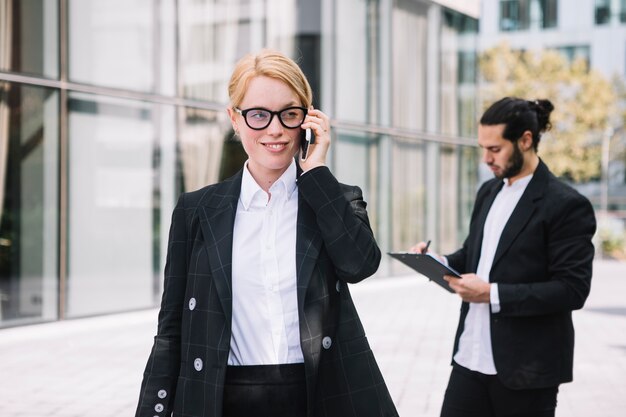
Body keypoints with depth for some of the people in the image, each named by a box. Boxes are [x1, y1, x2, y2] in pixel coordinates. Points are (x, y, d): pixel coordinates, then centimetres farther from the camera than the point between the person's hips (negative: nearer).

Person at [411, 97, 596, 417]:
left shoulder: (566, 205, -12)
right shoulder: (489, 192, 12)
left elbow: (573, 290, -17)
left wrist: (493, 293, -21)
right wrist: (440, 262, 1)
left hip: (526, 369, -6)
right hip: (470, 359, 7)